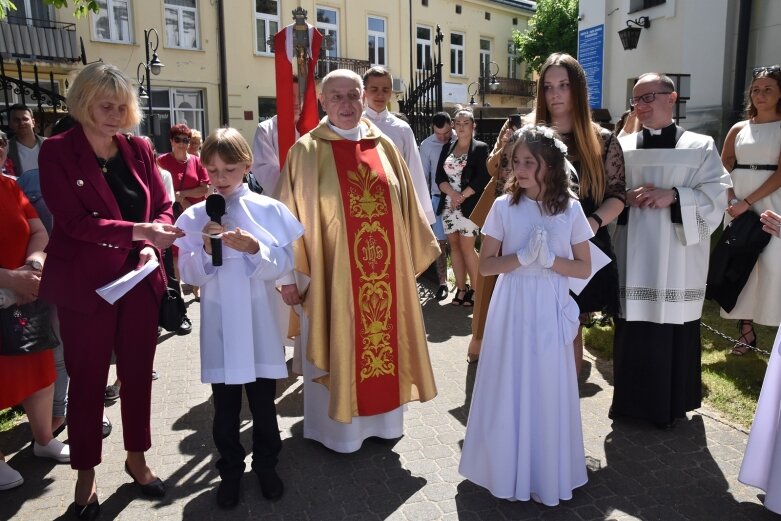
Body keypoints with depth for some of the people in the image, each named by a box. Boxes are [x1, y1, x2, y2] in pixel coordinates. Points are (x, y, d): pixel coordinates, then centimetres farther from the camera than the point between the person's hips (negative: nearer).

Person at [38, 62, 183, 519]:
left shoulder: (139, 150, 5)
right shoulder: (57, 152, -6)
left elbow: (164, 207, 6)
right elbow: (75, 221, -16)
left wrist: (151, 246, -13)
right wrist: (137, 232, -26)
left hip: (140, 282, 4)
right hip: (85, 286, -3)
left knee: (138, 373, 14)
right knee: (88, 379, 10)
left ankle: (137, 457, 33)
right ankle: (86, 473, 29)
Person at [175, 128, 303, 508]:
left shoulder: (268, 210, -3)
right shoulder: (194, 217, 0)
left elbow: (284, 267, -6)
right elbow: (190, 275, -2)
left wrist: (254, 248, -23)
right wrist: (206, 248, -19)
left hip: (259, 325, 0)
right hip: (219, 327, 1)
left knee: (263, 403, 13)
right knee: (225, 408, 14)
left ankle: (266, 465, 34)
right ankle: (230, 471, 33)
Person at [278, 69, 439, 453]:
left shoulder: (383, 146, 6)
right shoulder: (306, 151, -3)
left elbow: (405, 206, 11)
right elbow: (292, 217, -4)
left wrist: (415, 253, 12)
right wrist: (288, 275, -6)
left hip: (384, 271, 4)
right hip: (331, 272, -3)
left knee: (383, 340, 14)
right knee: (338, 348, 9)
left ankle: (382, 420, 34)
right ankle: (337, 427, 27)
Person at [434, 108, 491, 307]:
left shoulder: (480, 148, 0)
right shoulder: (447, 147, 13)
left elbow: (482, 179, -9)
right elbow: (439, 176, 6)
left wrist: (462, 197, -12)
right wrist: (452, 194, -11)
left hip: (469, 206, -5)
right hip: (448, 205, 5)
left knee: (467, 247, -5)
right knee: (454, 246, 6)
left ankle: (476, 289, 7)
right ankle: (461, 288, 14)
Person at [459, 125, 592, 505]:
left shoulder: (570, 208, -2)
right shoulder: (504, 206, -3)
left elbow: (584, 268, 2)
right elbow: (485, 265, -2)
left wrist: (550, 260, -15)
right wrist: (522, 257, -18)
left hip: (551, 309, 0)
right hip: (512, 307, 0)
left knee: (548, 389, 8)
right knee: (510, 388, 7)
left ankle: (548, 472, 29)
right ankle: (508, 467, 27)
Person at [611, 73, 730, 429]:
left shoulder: (700, 147, 4)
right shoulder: (622, 147, 9)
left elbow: (716, 196, -3)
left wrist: (674, 196, -17)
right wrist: (627, 198, -12)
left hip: (678, 257, -1)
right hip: (633, 254, 2)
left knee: (674, 329, 5)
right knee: (633, 329, 6)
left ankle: (668, 405, 22)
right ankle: (631, 400, 22)